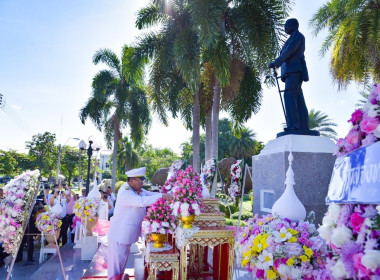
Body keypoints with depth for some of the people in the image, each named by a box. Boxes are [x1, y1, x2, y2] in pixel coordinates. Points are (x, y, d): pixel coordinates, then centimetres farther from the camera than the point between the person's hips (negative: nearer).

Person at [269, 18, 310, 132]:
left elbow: (289, 51, -9)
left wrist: (275, 63, -12)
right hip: (291, 71, 9)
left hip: (294, 70, -9)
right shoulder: (292, 39, 33)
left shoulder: (298, 35, 6)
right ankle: (304, 129, -5)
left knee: (289, 96, -23)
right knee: (299, 101, 0)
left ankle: (293, 126, -32)